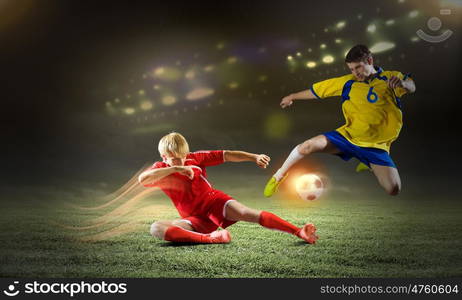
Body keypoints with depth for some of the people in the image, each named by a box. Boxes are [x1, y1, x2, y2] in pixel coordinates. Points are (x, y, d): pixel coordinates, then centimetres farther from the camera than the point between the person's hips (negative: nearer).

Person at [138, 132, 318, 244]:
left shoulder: (195, 158, 0)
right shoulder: (160, 169, -4)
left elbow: (226, 155, -2)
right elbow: (142, 179, -27)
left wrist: (255, 157, -14)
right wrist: (176, 169, -32)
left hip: (214, 201, 0)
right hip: (195, 219, 0)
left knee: (247, 213, -31)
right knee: (156, 228, -27)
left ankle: (299, 232, -39)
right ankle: (209, 238, -44)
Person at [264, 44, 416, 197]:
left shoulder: (390, 78, -1)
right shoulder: (348, 82, 5)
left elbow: (411, 87, -21)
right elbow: (317, 90, 16)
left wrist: (403, 83, -45)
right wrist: (292, 97, 25)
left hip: (376, 145, -1)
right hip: (348, 135, 1)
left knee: (393, 189, -14)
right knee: (309, 145, -24)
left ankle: (369, 164, 21)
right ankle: (278, 176, 2)